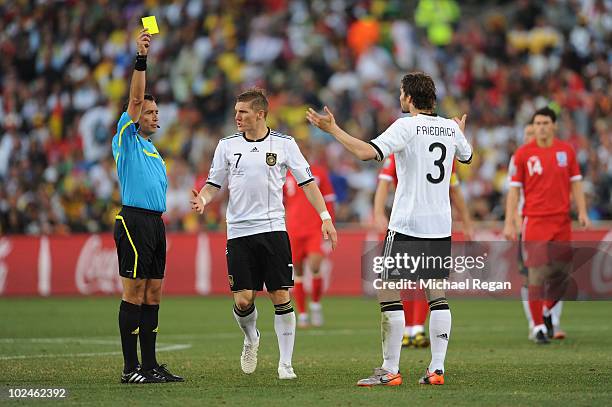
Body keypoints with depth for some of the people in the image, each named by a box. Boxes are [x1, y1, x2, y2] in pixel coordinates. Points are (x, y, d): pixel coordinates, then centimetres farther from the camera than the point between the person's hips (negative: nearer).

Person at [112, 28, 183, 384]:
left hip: (156, 221, 8)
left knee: (153, 293, 7)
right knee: (134, 292, -8)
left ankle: (150, 364, 10)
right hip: (134, 219, -8)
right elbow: (135, 98, -11)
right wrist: (141, 59, -21)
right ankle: (130, 368, -7)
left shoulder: (153, 150, 23)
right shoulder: (126, 139, 1)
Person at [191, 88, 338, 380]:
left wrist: (325, 217, -2)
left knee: (281, 296, -5)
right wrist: (203, 199, -9)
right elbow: (214, 183, 13)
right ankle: (251, 339, 27)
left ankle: (285, 363, 3)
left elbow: (307, 182, 5)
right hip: (239, 232, 1)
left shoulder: (284, 144, 2)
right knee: (243, 299, -6)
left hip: (273, 229, -1)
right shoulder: (227, 145, 7)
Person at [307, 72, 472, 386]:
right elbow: (467, 156, 29)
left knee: (388, 293, -1)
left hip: (407, 224, -6)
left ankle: (390, 370, -4)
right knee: (437, 296, 8)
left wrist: (332, 129, -12)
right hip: (441, 226, 6)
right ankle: (437, 369, 4)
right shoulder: (451, 128, 9)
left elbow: (367, 152, -21)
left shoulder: (406, 126, -10)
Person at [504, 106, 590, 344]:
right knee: (538, 275, -8)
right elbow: (514, 190, 1)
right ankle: (538, 326, -1)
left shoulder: (566, 151, 7)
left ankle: (546, 313, 28)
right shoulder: (523, 153, 0)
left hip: (562, 222, 3)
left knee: (561, 275, 5)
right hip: (535, 222, -3)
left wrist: (582, 212, -1)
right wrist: (509, 222, -5)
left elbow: (575, 183, 11)